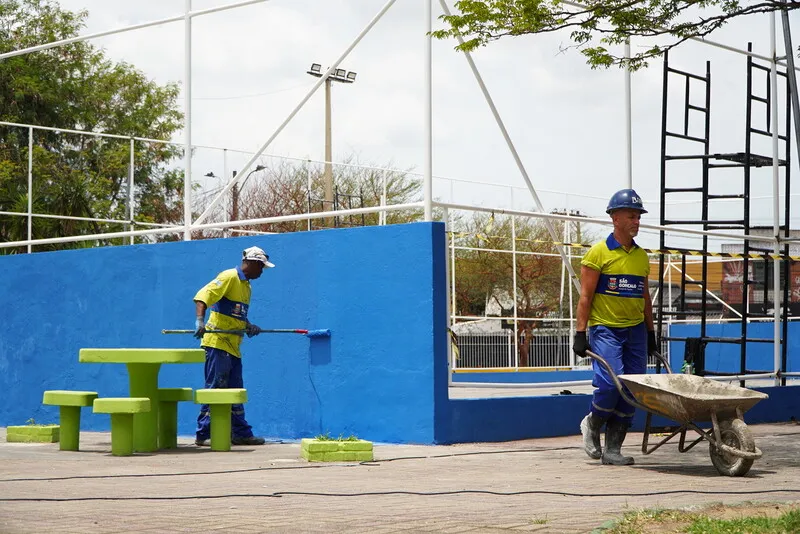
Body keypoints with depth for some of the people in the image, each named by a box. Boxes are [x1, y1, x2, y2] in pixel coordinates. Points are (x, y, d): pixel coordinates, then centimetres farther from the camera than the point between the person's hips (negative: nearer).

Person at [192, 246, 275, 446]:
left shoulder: (246, 286, 20)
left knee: (235, 392, 12)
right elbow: (203, 296, -19)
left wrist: (249, 326, 5)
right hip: (218, 342, -9)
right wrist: (200, 320, -32)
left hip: (233, 345, 9)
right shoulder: (229, 277, -9)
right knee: (214, 389, -8)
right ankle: (203, 434, -5)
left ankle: (241, 433, 17)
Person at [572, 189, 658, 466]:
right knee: (611, 381, -20)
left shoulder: (641, 256, 14)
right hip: (605, 329, -6)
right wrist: (580, 334, -11)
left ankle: (612, 448, 8)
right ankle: (592, 424, 9)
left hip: (635, 330, 6)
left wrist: (650, 333, 19)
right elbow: (586, 295, -6)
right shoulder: (599, 252, -4)